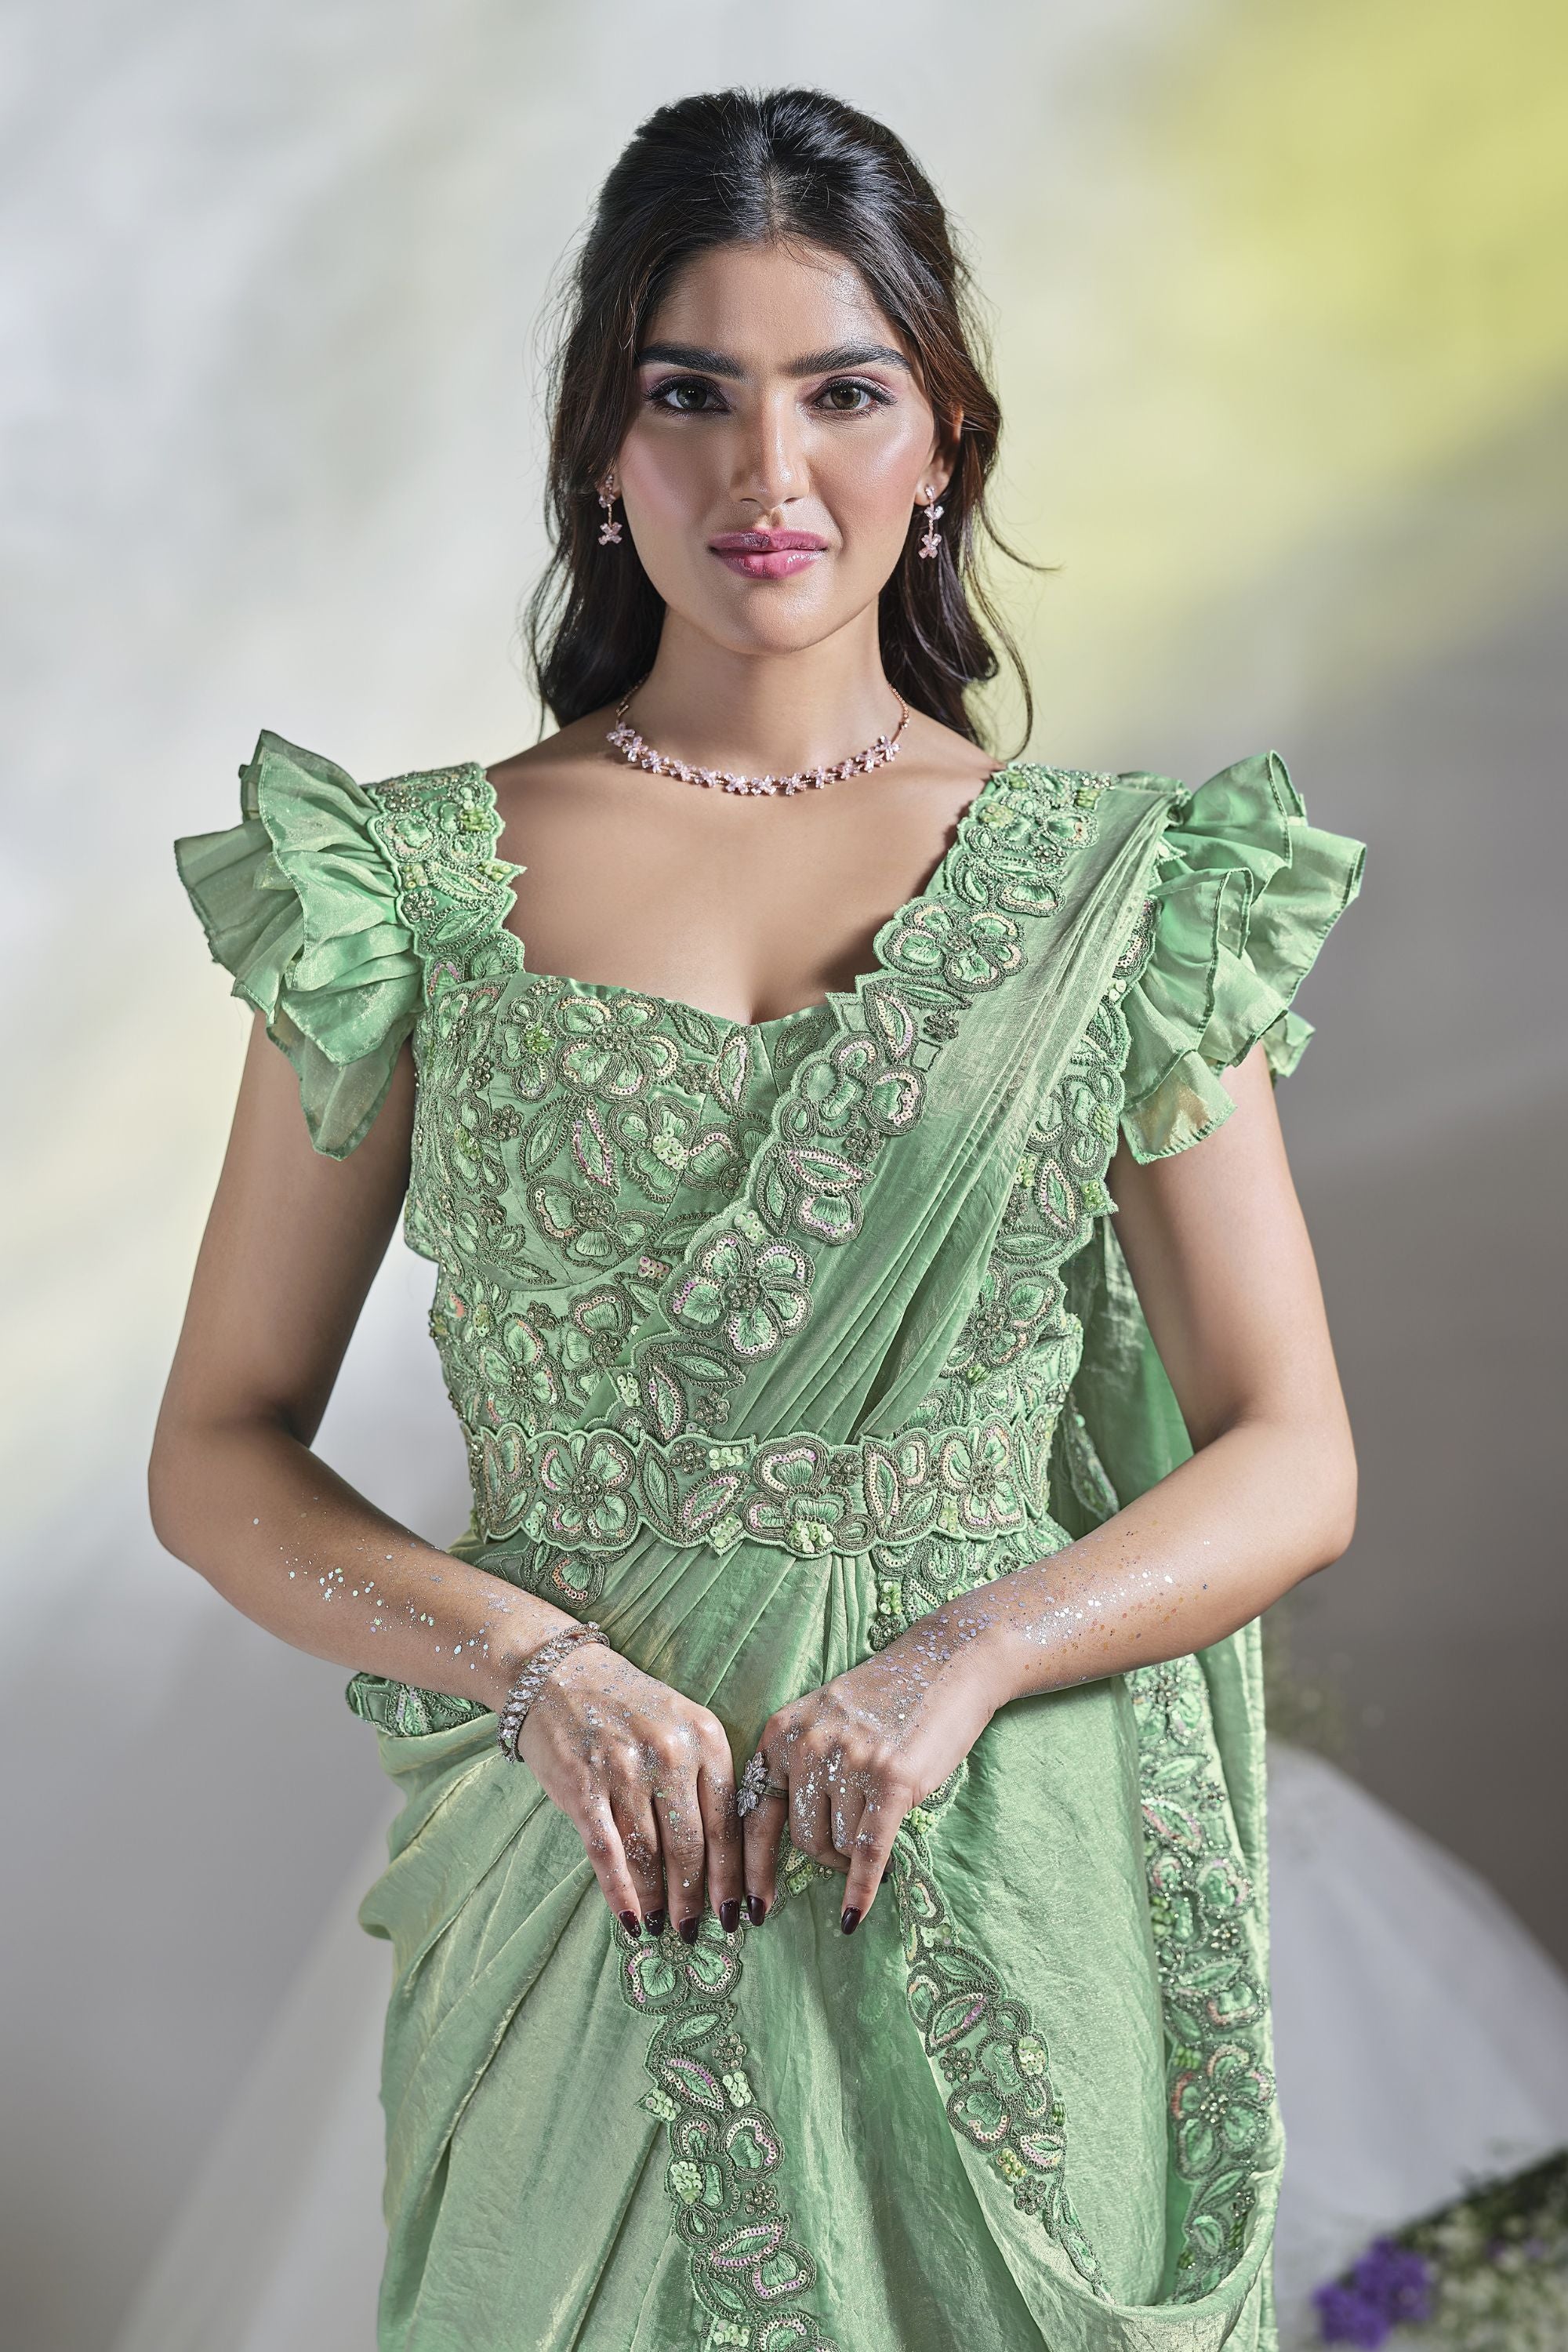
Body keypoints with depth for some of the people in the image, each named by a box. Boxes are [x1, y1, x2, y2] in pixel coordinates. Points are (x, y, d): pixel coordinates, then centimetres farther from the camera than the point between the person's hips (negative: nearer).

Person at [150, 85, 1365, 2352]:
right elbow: (220, 1455, 2)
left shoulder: (1115, 890, 1)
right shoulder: (416, 890, 0)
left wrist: (958, 1661, -15)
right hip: (581, 1889, 0)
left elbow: (1293, 1465, 1)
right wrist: (542, 1660, -14)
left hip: (1012, 1886, 1)